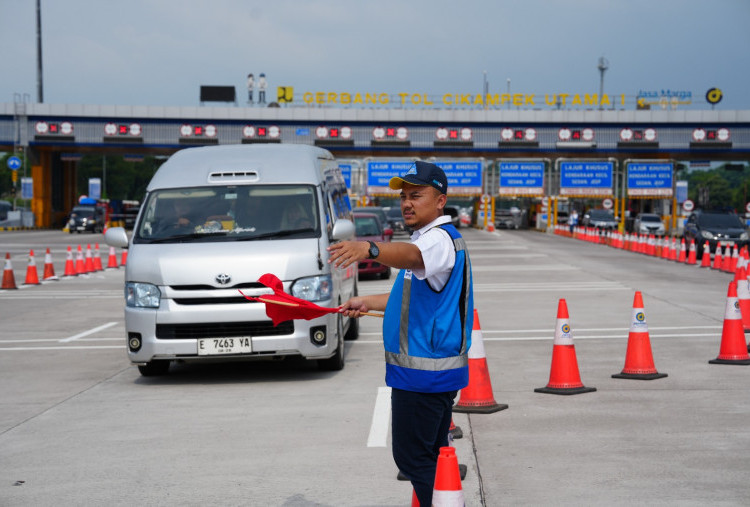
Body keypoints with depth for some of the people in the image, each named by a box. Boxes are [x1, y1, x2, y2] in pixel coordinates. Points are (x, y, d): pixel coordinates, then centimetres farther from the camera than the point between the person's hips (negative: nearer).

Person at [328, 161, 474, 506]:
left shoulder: (441, 238, -17)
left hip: (423, 373, -11)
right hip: (434, 371, 11)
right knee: (430, 458, 17)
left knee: (412, 459, -7)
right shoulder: (432, 238, 17)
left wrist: (369, 249, -60)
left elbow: (411, 256, -42)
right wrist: (367, 302, 26)